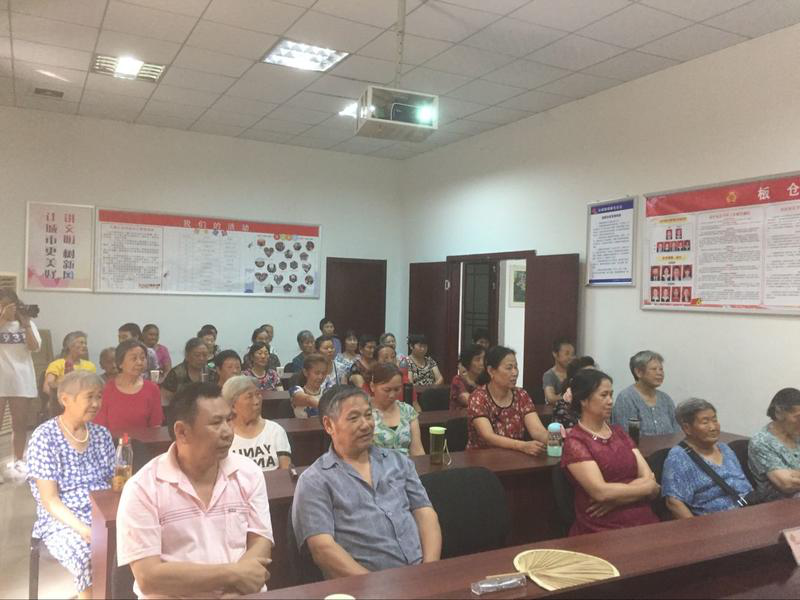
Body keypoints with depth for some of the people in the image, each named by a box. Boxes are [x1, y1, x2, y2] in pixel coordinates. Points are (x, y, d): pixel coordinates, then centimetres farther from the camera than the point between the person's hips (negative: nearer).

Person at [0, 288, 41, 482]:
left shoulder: (27, 322, 8)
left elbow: (35, 347, -2)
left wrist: (25, 324, -8)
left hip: (21, 381, 3)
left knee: (20, 424, 11)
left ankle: (17, 463, 22)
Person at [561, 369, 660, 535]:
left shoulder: (618, 432, 17)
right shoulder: (574, 442, -3)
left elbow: (648, 477, 8)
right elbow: (601, 491, -13)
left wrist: (616, 498, -9)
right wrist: (647, 488, 0)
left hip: (643, 522, 6)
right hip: (602, 532, -5)